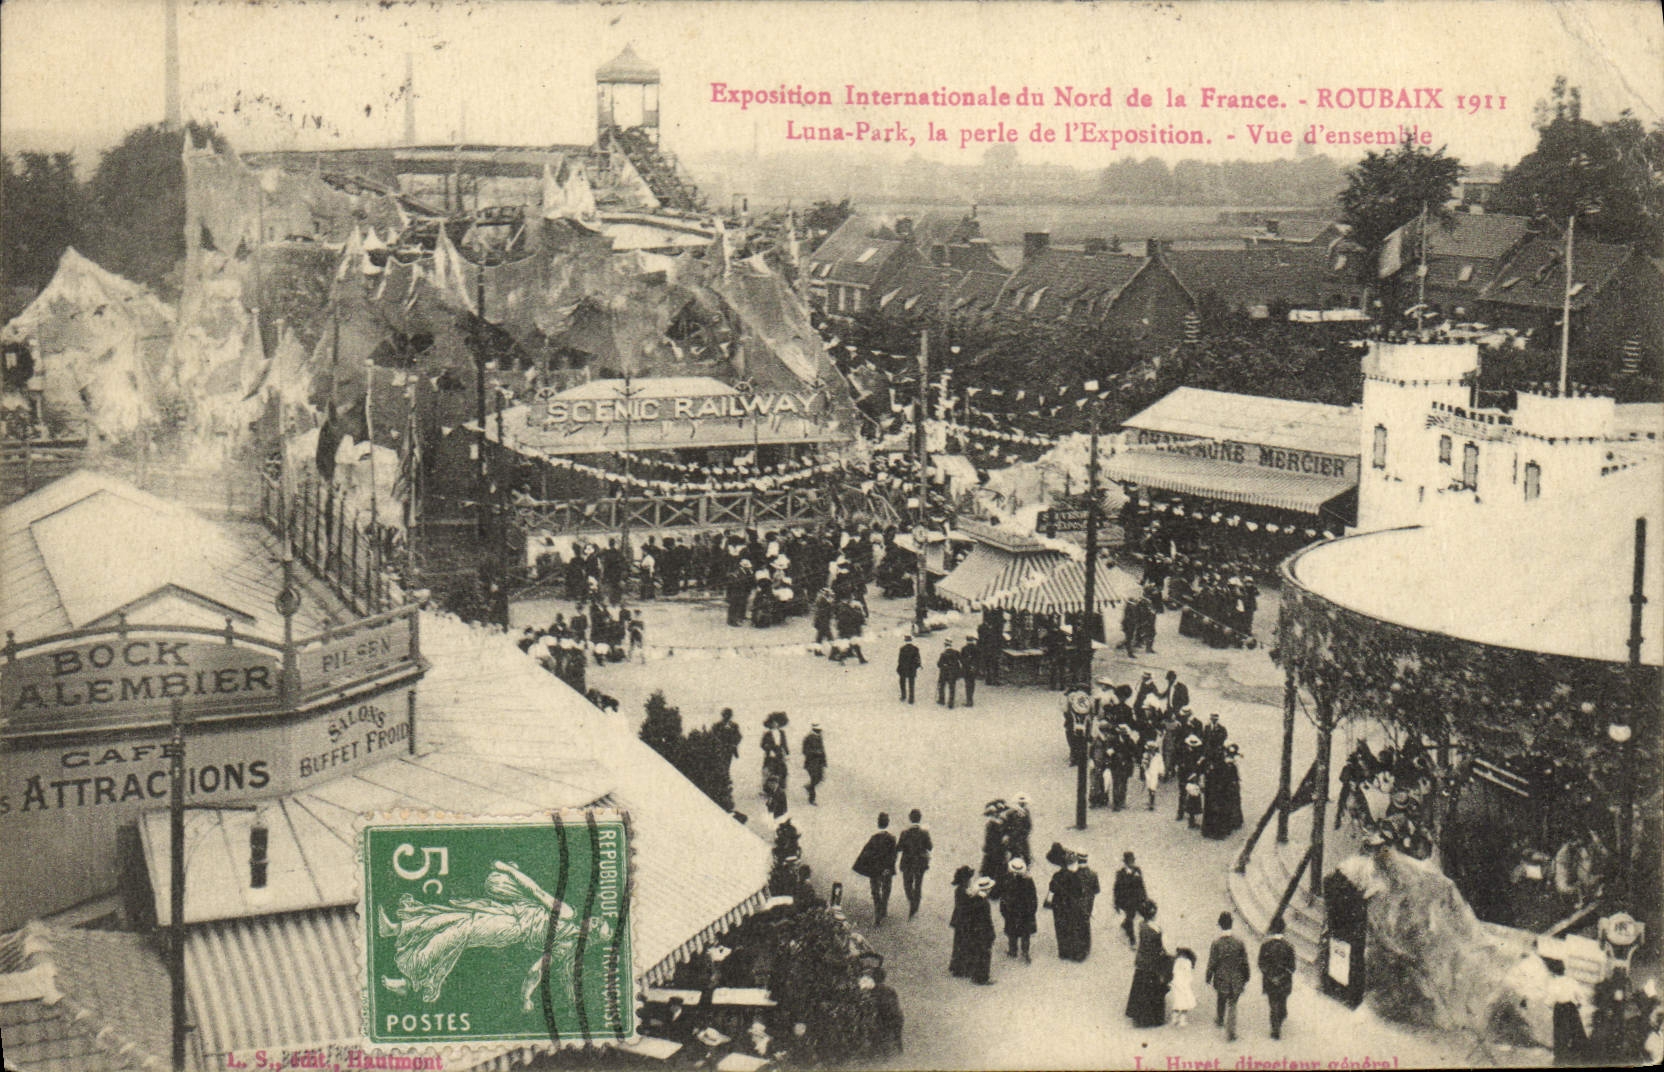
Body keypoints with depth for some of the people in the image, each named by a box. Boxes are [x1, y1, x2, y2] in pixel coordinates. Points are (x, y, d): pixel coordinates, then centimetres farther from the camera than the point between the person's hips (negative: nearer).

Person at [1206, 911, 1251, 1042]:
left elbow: (1212, 964, -11)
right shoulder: (1239, 942, -10)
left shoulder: (1216, 943, -16)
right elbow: (1245, 963, -2)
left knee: (1220, 1001, 25)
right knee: (1232, 1005, 9)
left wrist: (1208, 979, 2)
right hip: (1236, 981, 0)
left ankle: (1219, 1021, 48)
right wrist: (1246, 979, 11)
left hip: (1221, 981, 0)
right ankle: (1230, 1033, 6)